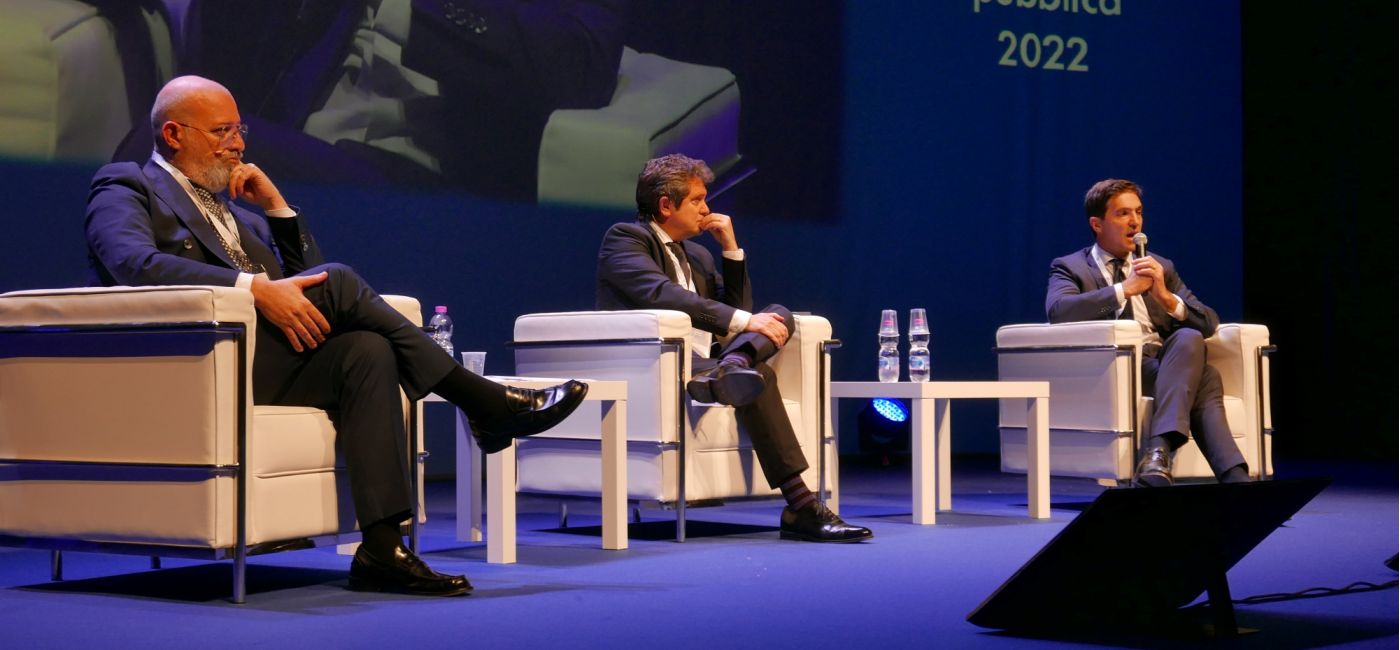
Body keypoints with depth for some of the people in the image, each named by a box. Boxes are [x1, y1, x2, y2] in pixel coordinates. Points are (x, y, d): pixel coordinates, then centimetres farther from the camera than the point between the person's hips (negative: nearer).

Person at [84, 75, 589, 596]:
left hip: (262, 373, 7)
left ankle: (382, 549, -31)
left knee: (366, 350, -22)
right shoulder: (125, 188, 7)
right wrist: (254, 287, -25)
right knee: (336, 282, -22)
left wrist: (275, 204, 11)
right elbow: (136, 263, -17)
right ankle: (485, 404, -15)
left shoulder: (230, 208, 30)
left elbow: (304, 274, 26)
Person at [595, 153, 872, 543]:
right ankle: (801, 508, -39)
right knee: (757, 376, -31)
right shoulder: (625, 239, 0)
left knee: (779, 314, -9)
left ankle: (730, 367, -43)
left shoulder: (697, 256, 26)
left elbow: (738, 309, 21)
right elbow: (661, 294, -19)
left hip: (700, 364, 8)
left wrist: (731, 248, 11)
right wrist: (744, 321, -23)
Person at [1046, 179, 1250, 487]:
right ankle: (1235, 478, -37)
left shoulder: (1161, 267, 24)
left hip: (1169, 364, 4)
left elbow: (1209, 323, 14)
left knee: (1189, 338, -33)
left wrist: (1167, 297, -6)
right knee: (1204, 377, -30)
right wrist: (1125, 289, -14)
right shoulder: (1070, 267, 11)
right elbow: (1057, 311, -12)